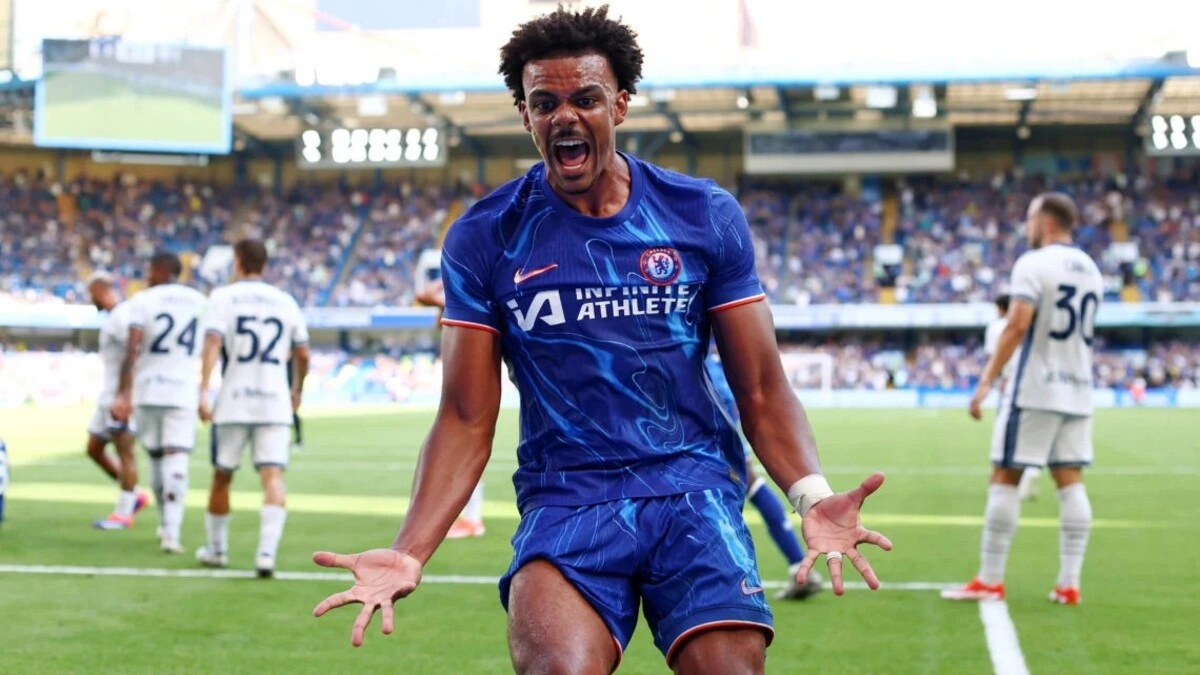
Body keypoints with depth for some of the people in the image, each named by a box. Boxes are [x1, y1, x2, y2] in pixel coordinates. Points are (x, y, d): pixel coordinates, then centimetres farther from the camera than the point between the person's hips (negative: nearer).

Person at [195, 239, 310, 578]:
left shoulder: (223, 297, 0)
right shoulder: (286, 301, 9)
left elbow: (212, 343, -14)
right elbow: (302, 354, 14)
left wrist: (203, 391, -19)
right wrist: (297, 390, 31)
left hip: (233, 403, -1)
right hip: (275, 402, 1)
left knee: (222, 476, 14)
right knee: (273, 477, -5)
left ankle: (216, 549, 28)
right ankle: (267, 553, -21)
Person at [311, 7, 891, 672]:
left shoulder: (704, 214, 5)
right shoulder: (485, 237, 4)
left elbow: (761, 391, 5)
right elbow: (467, 419, 4)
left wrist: (811, 494, -14)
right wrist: (408, 553, -10)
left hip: (693, 490, 2)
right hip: (563, 500, -1)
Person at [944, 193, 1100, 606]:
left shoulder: (1033, 264, -11)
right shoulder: (1090, 270, 13)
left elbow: (1017, 327, -19)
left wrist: (987, 381, -18)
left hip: (1035, 390, -7)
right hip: (1078, 391, 7)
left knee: (1004, 478, 0)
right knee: (1070, 481, 6)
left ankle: (990, 581, 2)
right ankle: (1069, 584, 4)